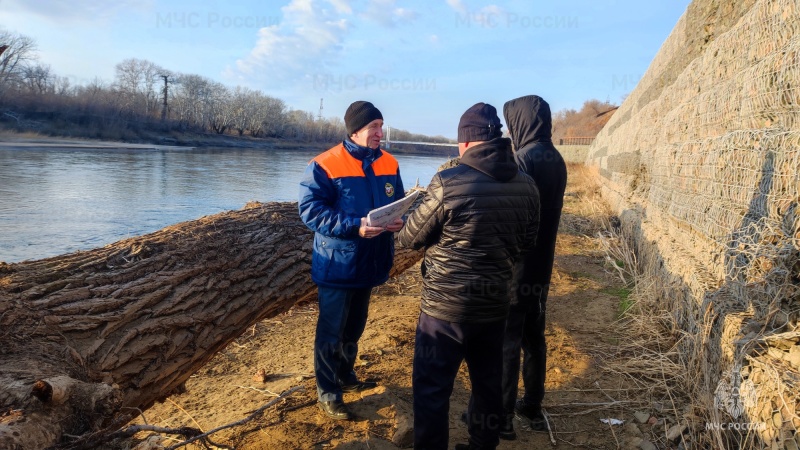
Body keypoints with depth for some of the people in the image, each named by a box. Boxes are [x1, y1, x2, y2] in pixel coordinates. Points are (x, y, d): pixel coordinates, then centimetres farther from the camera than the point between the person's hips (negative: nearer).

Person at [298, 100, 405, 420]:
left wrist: (398, 220, -13)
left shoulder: (389, 164, 3)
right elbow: (310, 210, -20)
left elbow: (399, 203, 11)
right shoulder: (325, 165, -15)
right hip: (337, 265, -6)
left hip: (370, 263, 6)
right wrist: (355, 226, -29)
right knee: (331, 332, 6)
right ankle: (327, 394, 20)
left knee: (354, 328, 22)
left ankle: (346, 376, 41)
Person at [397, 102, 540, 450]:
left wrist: (400, 233, 16)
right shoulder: (526, 186, -1)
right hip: (495, 303, 6)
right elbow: (526, 242, 11)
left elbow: (412, 237, -6)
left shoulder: (448, 183, -18)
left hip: (446, 306, -6)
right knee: (488, 384, 20)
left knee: (431, 389, 7)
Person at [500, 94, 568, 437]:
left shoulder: (521, 160, -18)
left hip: (514, 265, -8)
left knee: (506, 341, 1)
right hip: (541, 264, 8)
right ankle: (532, 408, 28)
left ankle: (502, 416, 10)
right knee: (534, 337, 16)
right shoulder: (556, 160, 8)